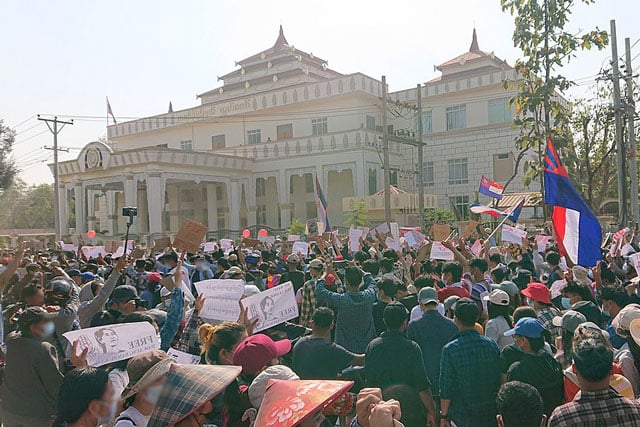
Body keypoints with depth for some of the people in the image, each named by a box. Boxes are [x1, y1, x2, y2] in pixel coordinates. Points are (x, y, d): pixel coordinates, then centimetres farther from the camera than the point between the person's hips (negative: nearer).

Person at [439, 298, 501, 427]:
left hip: (461, 416, -3)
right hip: (490, 415, 4)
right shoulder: (492, 345, -5)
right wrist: (498, 410, 18)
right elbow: (499, 382, 4)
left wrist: (444, 416, -1)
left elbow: (446, 388, -13)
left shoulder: (450, 350, -17)